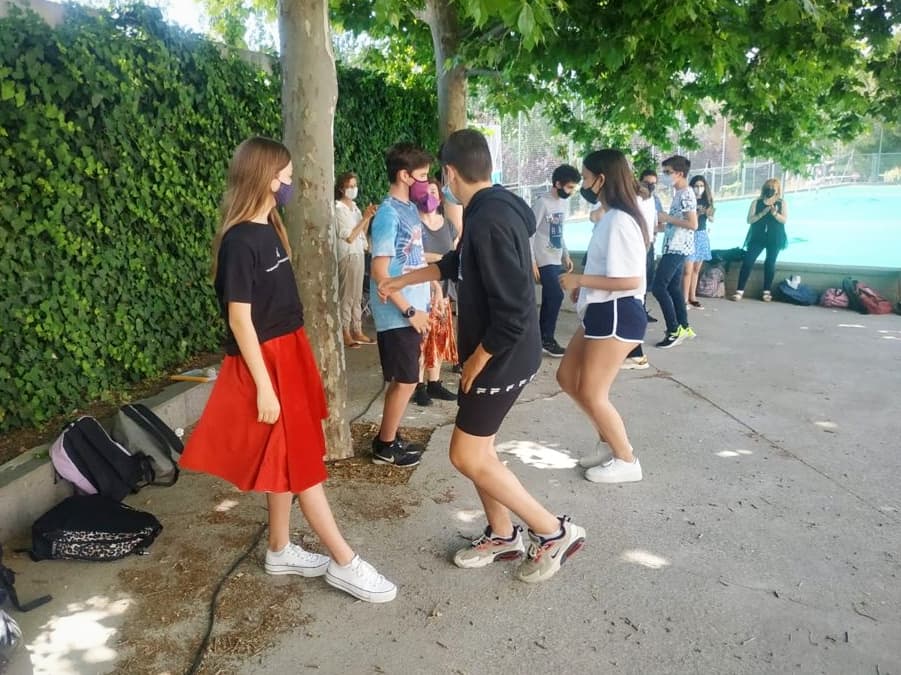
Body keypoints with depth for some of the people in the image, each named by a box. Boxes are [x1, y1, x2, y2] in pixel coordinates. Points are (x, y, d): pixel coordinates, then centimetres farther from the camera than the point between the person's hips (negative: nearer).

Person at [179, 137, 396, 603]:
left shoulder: (268, 229, 9)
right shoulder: (239, 242, -19)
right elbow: (240, 319, -20)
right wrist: (263, 386, -19)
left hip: (288, 355, 9)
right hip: (265, 363, -9)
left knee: (289, 459, 16)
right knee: (300, 463, 1)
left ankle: (281, 551, 31)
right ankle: (344, 563, 12)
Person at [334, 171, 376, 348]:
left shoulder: (354, 206, 12)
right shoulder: (338, 208, -10)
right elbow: (349, 237, -15)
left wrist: (368, 217, -1)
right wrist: (365, 217, -16)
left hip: (359, 254, 8)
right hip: (347, 255, -8)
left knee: (357, 295, 11)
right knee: (346, 295, -4)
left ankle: (357, 331, 17)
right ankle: (345, 334, 2)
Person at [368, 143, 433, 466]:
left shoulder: (410, 208, 10)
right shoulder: (389, 214, -17)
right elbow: (379, 272, -21)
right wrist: (410, 311, -18)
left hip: (411, 311, 9)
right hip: (397, 315, -9)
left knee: (402, 380, 16)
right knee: (405, 381, 1)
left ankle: (388, 438, 30)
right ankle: (385, 445, 17)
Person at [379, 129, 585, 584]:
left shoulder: (489, 222, -26)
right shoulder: (490, 211, 7)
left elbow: (513, 313, -30)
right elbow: (457, 263, 25)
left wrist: (475, 362, -16)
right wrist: (403, 281, 33)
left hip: (502, 357, -10)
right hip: (496, 355, 10)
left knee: (467, 456, -1)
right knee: (477, 446, 17)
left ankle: (555, 532, 11)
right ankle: (503, 535, 33)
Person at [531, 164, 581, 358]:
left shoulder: (563, 203, 12)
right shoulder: (542, 203, -14)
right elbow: (529, 233, -16)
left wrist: (566, 256, 17)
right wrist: (532, 262, -19)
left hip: (556, 260, 8)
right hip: (544, 261, -8)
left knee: (549, 299, 10)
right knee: (556, 296, -12)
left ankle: (543, 339, 17)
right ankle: (547, 339, 0)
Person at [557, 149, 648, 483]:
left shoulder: (619, 221, -19)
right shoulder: (612, 217, 13)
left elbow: (630, 280, -25)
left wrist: (579, 280, -17)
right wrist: (584, 286, 8)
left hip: (617, 315, -11)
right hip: (602, 312, 11)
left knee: (592, 393, -1)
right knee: (567, 377, 16)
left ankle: (626, 461, 17)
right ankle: (608, 439, 29)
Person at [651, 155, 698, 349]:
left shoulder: (686, 195, -15)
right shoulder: (679, 194, 15)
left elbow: (693, 224, -22)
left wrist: (668, 218, -17)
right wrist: (663, 225, 13)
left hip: (676, 249, -10)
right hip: (676, 248, 10)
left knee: (659, 287, -10)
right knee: (674, 287, 13)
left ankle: (674, 330, -6)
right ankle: (683, 327, 20)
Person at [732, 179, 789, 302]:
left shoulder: (782, 203, 4)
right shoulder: (756, 202, 4)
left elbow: (784, 219, -6)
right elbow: (749, 220, -4)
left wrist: (775, 213, -22)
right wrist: (762, 213, -18)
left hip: (775, 239, 0)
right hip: (757, 237, 0)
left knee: (770, 263, 3)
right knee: (748, 261, -8)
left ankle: (767, 291, 13)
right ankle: (740, 290, -8)